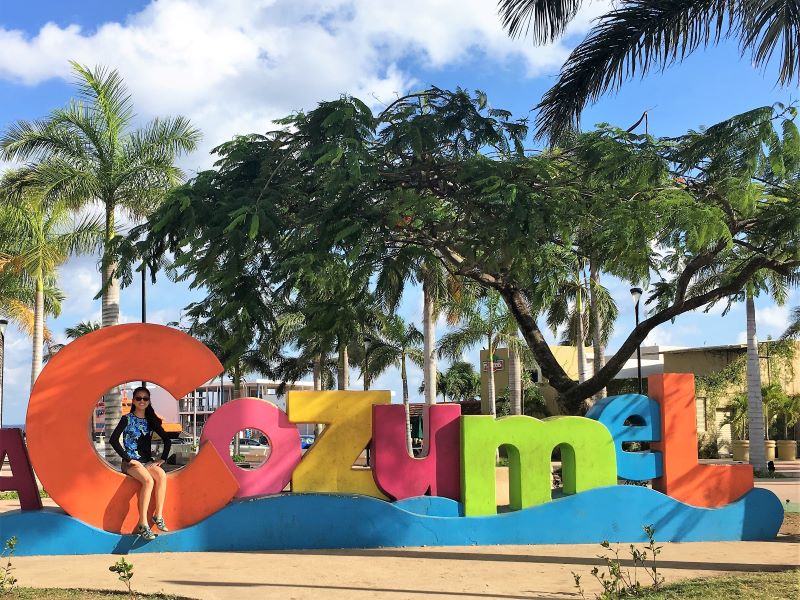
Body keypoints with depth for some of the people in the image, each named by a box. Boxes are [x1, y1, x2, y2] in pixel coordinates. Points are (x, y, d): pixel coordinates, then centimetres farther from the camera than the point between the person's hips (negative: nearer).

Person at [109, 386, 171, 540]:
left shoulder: (151, 420, 13)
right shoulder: (127, 419, -1)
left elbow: (166, 440, 18)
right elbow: (114, 440, -11)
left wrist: (163, 458, 5)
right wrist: (128, 459, -15)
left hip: (148, 461, 4)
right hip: (131, 461, -4)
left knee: (162, 476, -29)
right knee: (148, 481, -33)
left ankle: (158, 516, -26)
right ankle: (143, 524, -32)